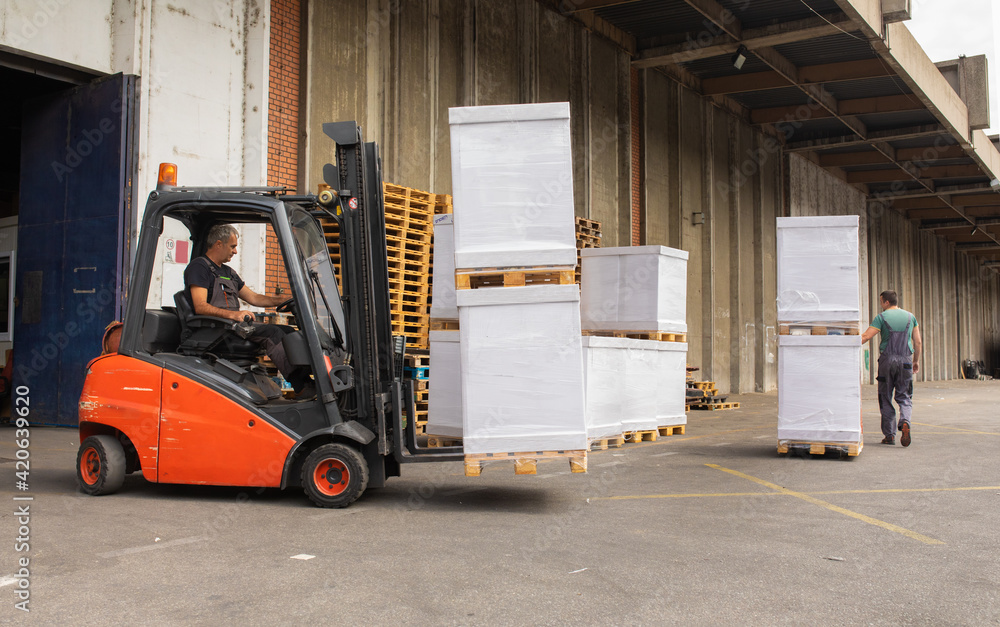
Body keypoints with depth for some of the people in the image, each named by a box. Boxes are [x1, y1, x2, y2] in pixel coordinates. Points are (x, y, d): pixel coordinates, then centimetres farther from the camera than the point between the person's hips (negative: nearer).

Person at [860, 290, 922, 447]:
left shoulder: (881, 317, -2)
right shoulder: (910, 316, 9)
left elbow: (865, 336, -13)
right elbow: (918, 342, 10)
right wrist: (916, 361, 20)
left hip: (887, 359, -2)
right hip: (905, 360, 2)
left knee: (885, 398, 6)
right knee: (904, 396, 9)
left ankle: (889, 435, 6)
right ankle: (905, 422, -19)